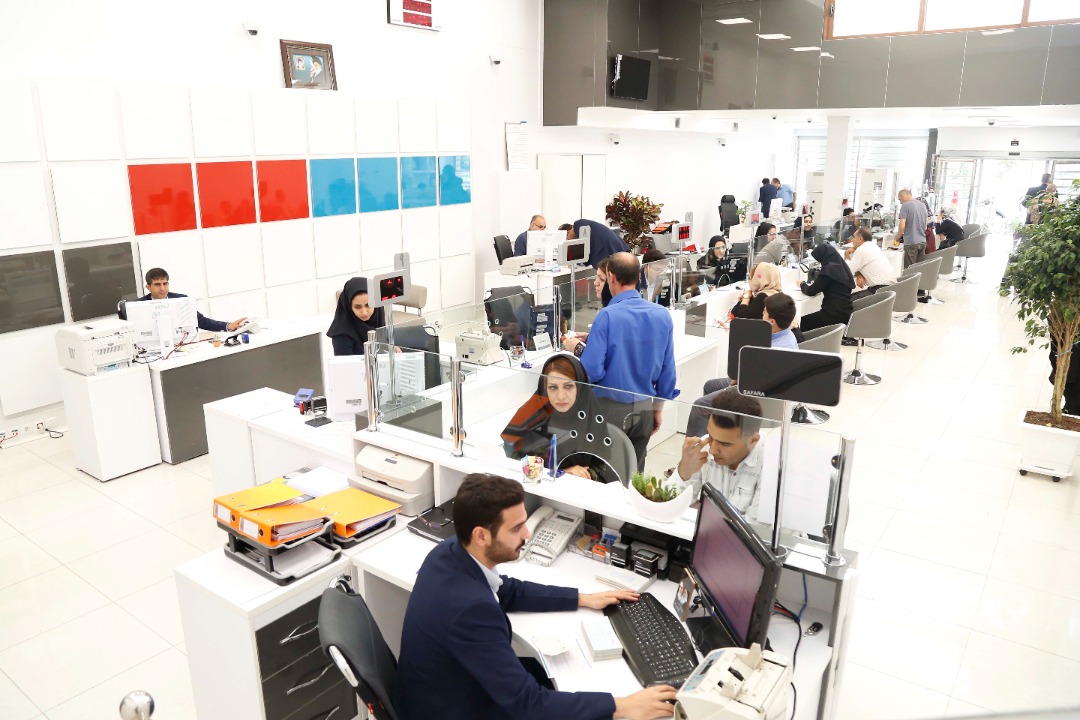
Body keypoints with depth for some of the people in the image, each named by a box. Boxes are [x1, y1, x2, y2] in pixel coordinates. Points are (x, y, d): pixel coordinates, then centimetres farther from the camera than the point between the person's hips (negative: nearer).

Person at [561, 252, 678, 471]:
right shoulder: (662, 315, -2)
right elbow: (667, 371, 4)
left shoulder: (607, 316, -17)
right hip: (645, 409, 4)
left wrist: (577, 348, 1)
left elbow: (592, 371, -18)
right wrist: (658, 409, 16)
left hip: (611, 409, -4)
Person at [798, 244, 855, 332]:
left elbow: (811, 291, -12)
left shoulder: (829, 269, -15)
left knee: (800, 323, 6)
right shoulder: (841, 266, 11)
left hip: (834, 314, -9)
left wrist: (802, 285, 8)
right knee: (806, 320, 23)